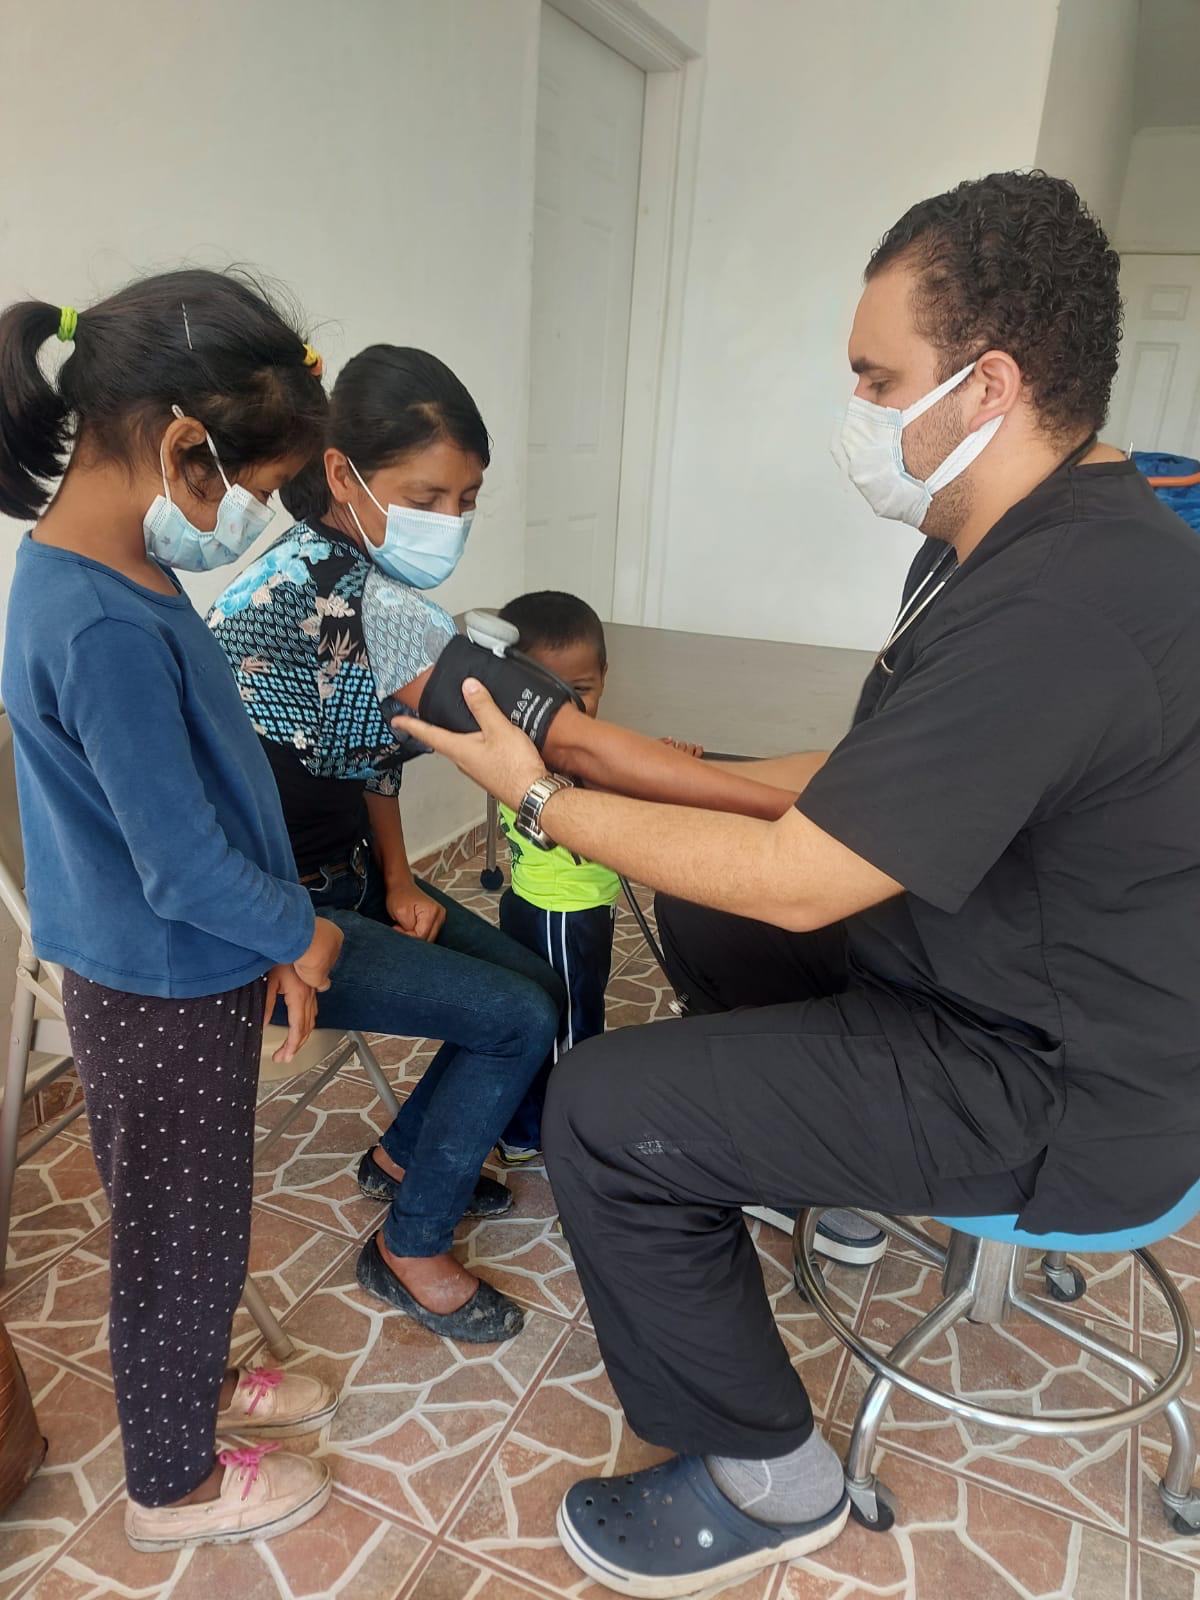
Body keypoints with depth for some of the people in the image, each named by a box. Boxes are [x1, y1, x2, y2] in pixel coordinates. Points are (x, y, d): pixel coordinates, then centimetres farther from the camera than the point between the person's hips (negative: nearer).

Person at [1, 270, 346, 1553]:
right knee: (179, 1238, 13)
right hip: (162, 1001, -8)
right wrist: (298, 933, -8)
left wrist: (274, 938, 7)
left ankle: (197, 1383, 52)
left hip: (190, 977, 8)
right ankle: (173, 1484, 38)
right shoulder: (104, 627, -29)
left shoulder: (108, 575, 1)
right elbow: (182, 865, -27)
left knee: (196, 1221, 27)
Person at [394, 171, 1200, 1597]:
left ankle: (765, 1480, 8)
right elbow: (861, 781, 7)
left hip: (1069, 1093, -10)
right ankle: (813, 1159, 39)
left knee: (603, 1112, -14)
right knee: (697, 913, 21)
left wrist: (541, 797, -15)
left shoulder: (1061, 607, -31)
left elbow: (798, 879, -27)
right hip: (1014, 977, 10)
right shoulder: (1003, 547, 3)